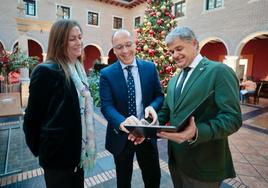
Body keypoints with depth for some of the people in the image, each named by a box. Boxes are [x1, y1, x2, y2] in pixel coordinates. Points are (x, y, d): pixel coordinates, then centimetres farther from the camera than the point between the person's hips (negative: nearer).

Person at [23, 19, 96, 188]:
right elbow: (32, 117, -13)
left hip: (77, 149, 7)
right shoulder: (46, 71, -19)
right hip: (59, 152, -7)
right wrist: (39, 150, -1)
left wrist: (85, 145, 12)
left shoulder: (78, 69, 5)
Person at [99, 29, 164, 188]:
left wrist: (152, 107, -23)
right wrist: (122, 122, -37)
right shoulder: (107, 74, -8)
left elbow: (159, 95, 1)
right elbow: (106, 106, -16)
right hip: (121, 136, -1)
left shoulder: (150, 68, -2)